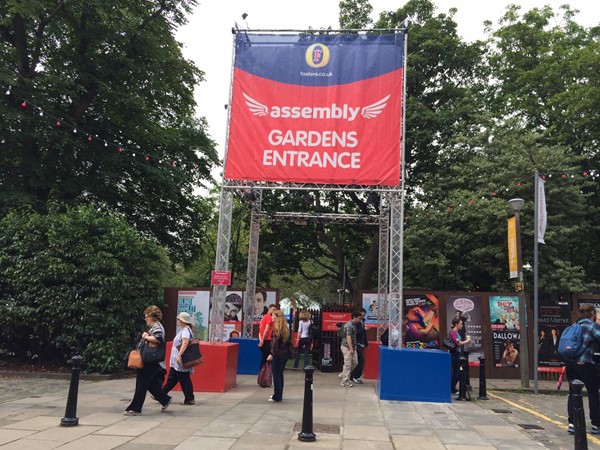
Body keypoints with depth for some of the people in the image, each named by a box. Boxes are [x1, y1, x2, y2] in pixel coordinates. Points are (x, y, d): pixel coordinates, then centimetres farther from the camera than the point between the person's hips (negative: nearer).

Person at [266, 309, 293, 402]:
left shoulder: (277, 328, -13)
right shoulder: (286, 328, 10)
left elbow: (275, 342, -19)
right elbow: (289, 341, 13)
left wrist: (272, 354, -19)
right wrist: (289, 352, 18)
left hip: (278, 354, -8)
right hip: (285, 354, 8)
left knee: (276, 375, 0)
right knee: (280, 374, 16)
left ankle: (277, 397, 3)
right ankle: (279, 395, 23)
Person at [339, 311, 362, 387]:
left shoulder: (354, 325, 10)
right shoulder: (349, 325, -19)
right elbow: (348, 337, -24)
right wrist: (351, 349, -25)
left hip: (352, 347, 9)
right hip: (346, 347, -9)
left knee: (355, 362, 12)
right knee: (348, 364, -4)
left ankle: (342, 375, 24)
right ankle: (345, 382, 5)